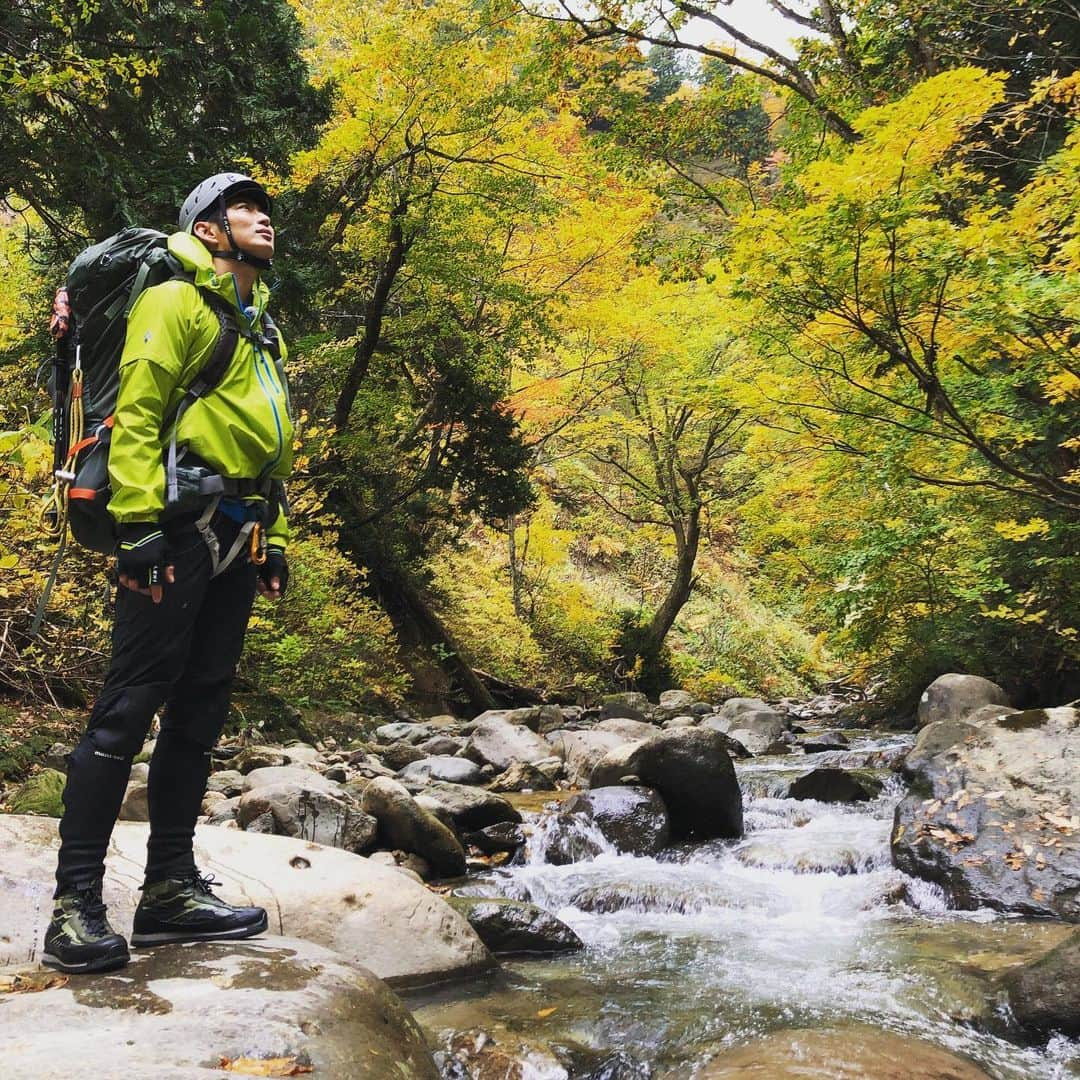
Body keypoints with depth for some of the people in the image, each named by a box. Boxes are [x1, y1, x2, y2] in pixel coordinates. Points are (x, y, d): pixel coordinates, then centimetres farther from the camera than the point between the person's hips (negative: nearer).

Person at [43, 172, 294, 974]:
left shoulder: (262, 328, 25)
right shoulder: (177, 301, -1)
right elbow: (136, 413, -12)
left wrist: (274, 539, 19)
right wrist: (140, 523, -20)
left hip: (237, 539, 9)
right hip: (180, 527, -8)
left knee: (200, 713, 9)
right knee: (129, 706, -9)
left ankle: (171, 889, 16)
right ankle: (77, 904, -3)